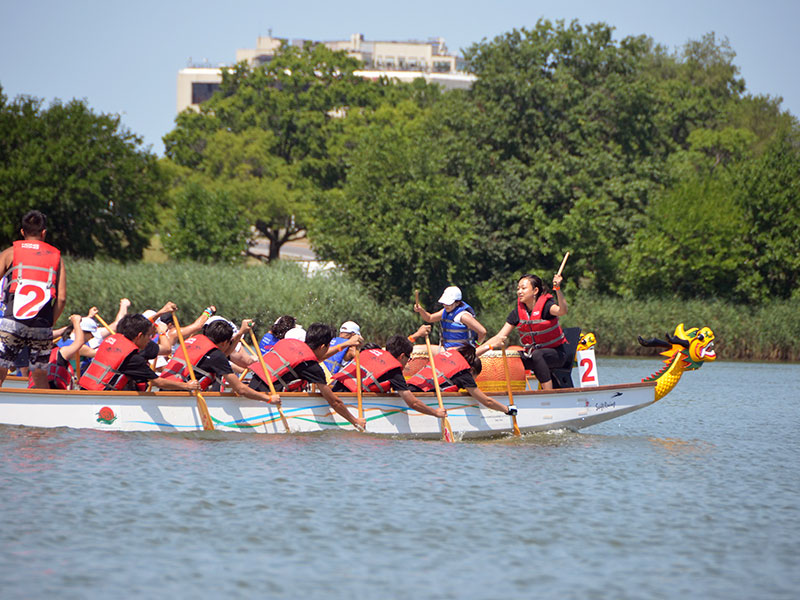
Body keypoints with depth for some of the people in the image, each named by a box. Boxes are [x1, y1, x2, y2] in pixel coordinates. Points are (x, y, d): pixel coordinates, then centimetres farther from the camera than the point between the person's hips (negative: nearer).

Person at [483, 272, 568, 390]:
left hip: (556, 354, -5)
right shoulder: (517, 313, 0)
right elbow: (499, 337, -3)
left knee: (537, 355, -37)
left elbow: (562, 311, -36)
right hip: (531, 353, 5)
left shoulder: (545, 305, -13)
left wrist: (558, 289, -52)